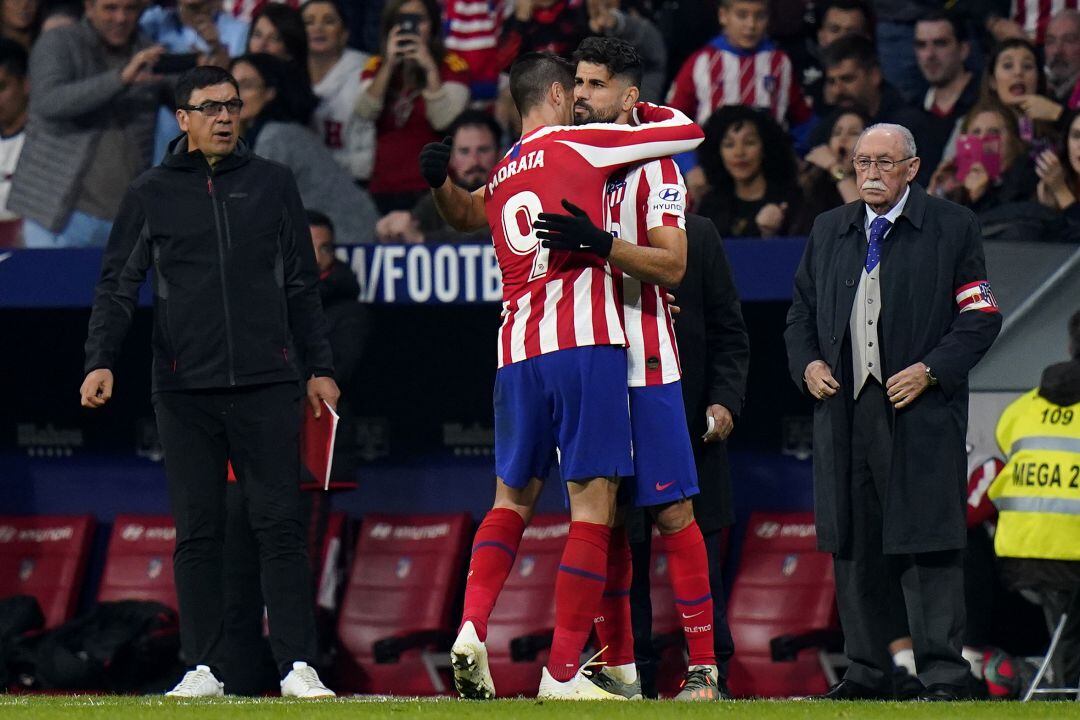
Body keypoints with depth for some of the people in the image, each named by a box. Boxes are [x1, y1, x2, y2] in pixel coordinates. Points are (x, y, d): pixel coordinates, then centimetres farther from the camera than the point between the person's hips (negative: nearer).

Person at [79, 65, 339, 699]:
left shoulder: (272, 184, 11)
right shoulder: (152, 194, 9)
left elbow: (302, 285, 15)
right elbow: (118, 286, 7)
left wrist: (320, 368, 10)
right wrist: (101, 361, -6)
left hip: (266, 385, 0)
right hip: (185, 390, 0)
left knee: (281, 525, -4)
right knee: (197, 531, 2)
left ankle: (299, 665, -3)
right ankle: (203, 667, 6)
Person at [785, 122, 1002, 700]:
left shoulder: (952, 228, 2)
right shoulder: (829, 231, 16)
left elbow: (980, 316, 0)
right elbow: (801, 311, 23)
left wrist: (930, 370, -12)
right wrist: (807, 364, 4)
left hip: (920, 410, -5)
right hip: (843, 410, 5)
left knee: (927, 544, -8)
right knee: (853, 544, 6)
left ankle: (943, 673, -7)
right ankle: (867, 671, 13)